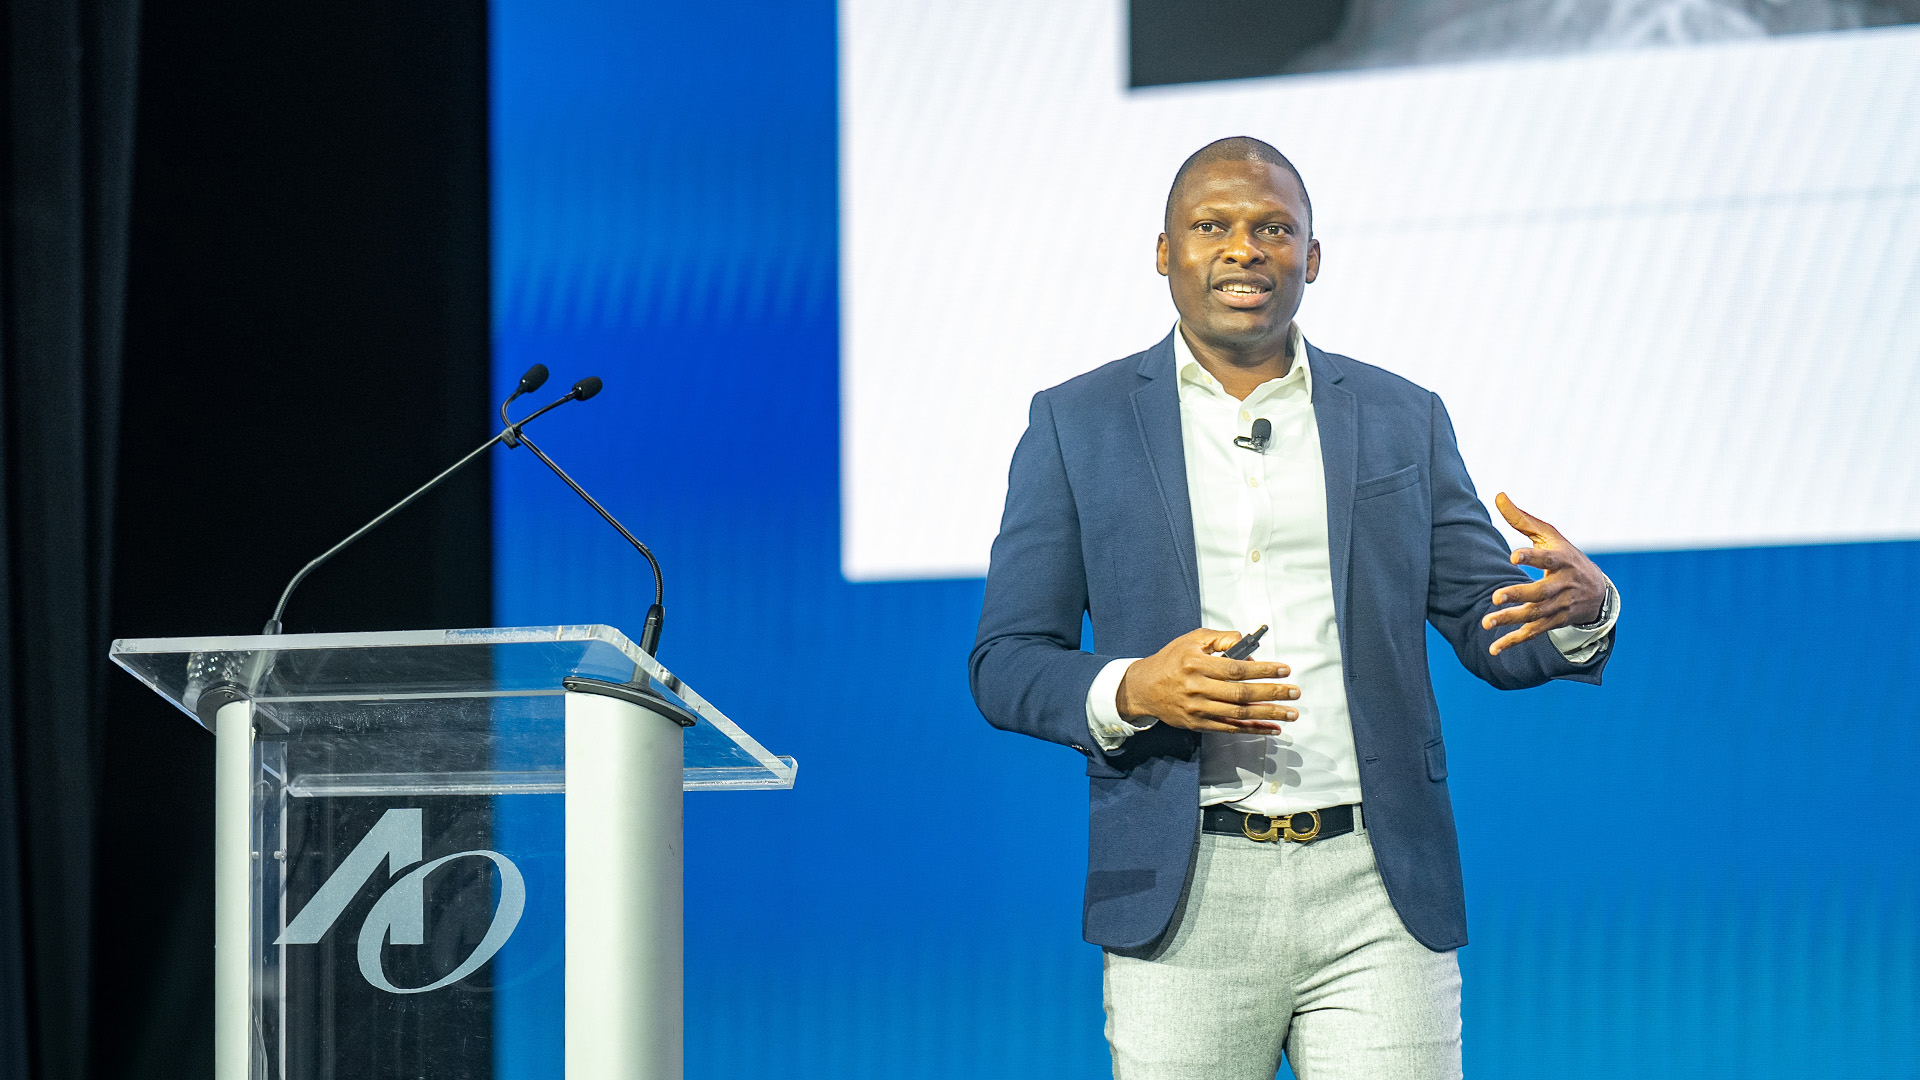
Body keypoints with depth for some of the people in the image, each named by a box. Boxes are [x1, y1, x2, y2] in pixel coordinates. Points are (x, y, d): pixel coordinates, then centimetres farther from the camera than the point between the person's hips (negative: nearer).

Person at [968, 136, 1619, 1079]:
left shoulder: (1402, 420, 13)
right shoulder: (1078, 424, 8)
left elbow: (1491, 633, 12)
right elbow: (1005, 665, 6)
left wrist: (1581, 608, -12)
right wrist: (1131, 691, -15)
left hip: (1378, 895, 1)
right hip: (1184, 897, -1)